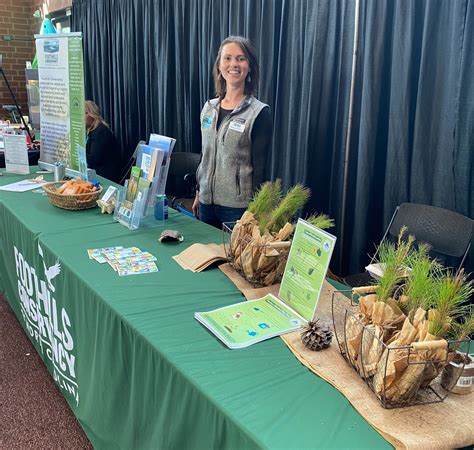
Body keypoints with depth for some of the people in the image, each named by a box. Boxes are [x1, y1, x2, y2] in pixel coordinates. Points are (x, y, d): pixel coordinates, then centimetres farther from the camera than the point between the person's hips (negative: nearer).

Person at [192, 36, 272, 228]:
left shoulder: (259, 113, -9)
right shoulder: (209, 108, 7)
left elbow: (259, 167, -10)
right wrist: (198, 193, 16)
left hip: (238, 206, -5)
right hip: (207, 201, 5)